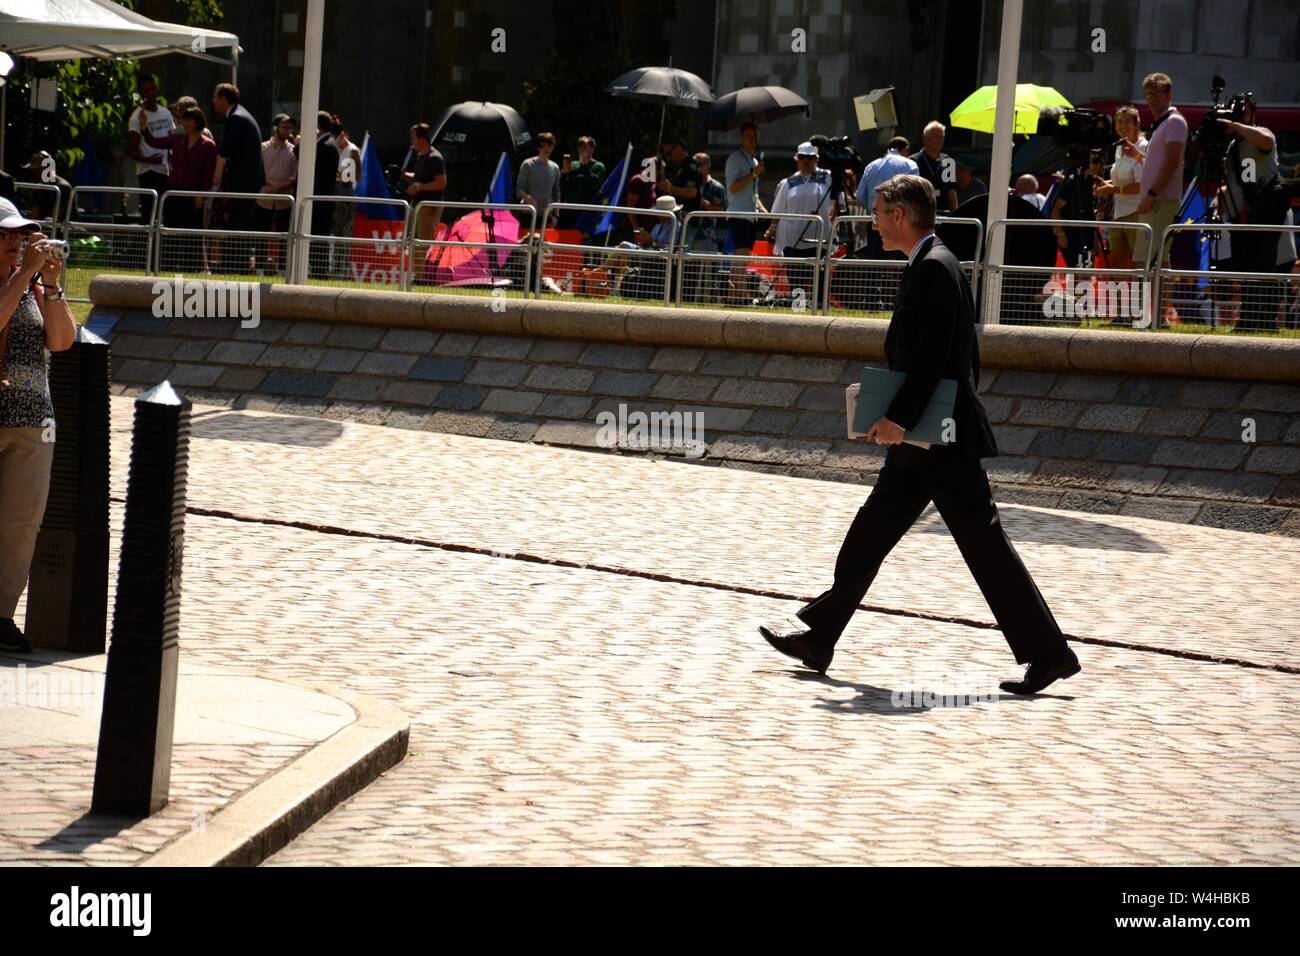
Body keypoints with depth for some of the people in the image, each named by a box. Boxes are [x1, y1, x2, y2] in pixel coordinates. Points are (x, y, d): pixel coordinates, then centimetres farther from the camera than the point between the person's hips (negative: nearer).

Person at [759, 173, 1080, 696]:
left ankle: (1049, 653, -2)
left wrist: (899, 417, -22)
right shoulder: (932, 265, 15)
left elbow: (932, 356, -23)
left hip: (941, 441, -10)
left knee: (985, 546, -6)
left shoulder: (933, 268, -15)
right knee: (869, 535, 13)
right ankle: (817, 637, 19)